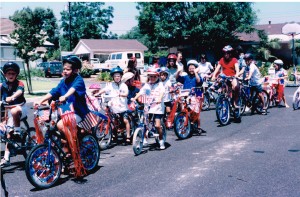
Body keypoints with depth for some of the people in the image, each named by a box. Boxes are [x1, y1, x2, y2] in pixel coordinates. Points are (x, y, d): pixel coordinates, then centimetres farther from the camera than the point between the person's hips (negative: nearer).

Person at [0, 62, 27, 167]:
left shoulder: (19, 83, -11)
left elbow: (19, 92, -31)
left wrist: (12, 97, -50)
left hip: (20, 107, -4)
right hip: (9, 110, 4)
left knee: (14, 111, -40)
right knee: (9, 132, 0)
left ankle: (18, 131, -16)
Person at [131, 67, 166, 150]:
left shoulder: (160, 85, 1)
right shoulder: (146, 85, 10)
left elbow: (162, 92, -15)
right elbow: (140, 92, 1)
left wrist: (159, 99, -35)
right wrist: (134, 98, -15)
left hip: (157, 108, -3)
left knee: (157, 125, -11)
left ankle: (161, 141, 7)